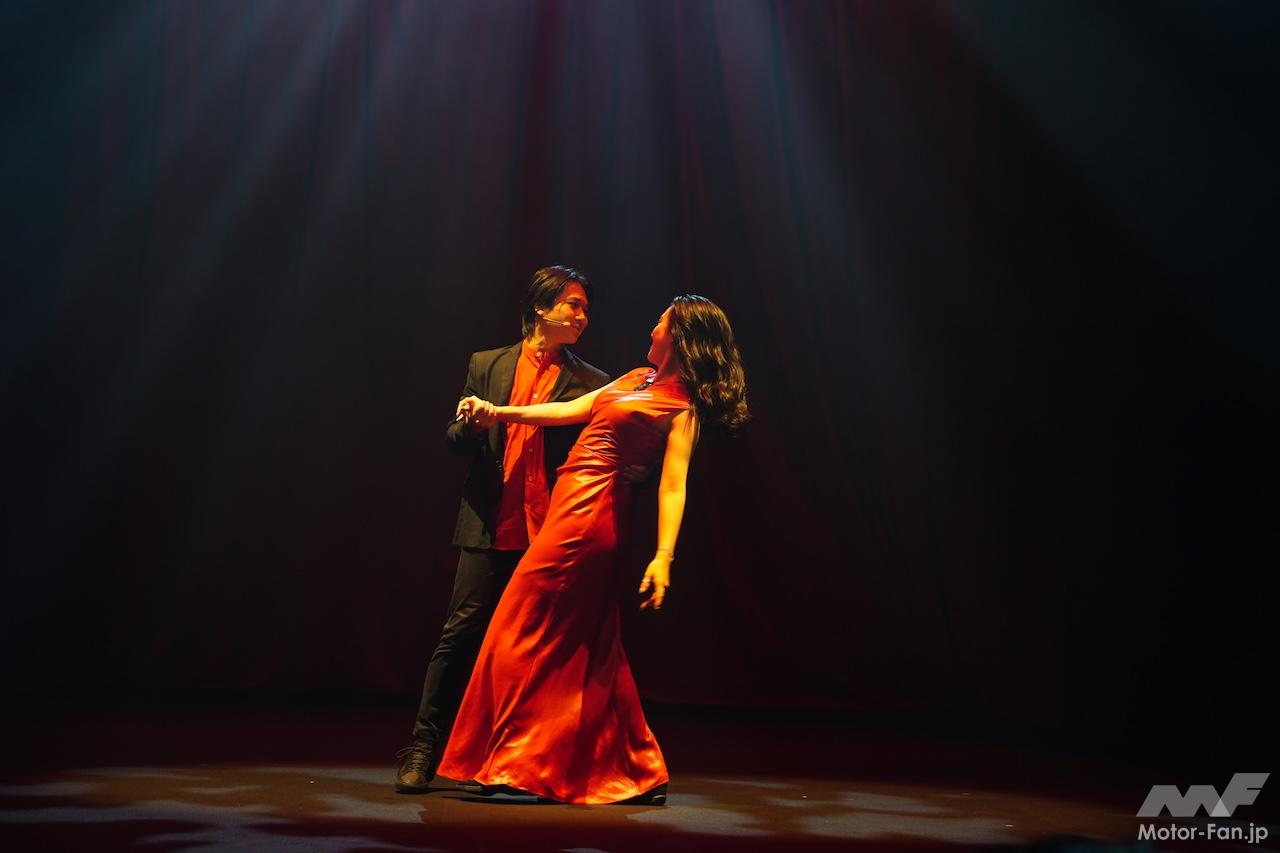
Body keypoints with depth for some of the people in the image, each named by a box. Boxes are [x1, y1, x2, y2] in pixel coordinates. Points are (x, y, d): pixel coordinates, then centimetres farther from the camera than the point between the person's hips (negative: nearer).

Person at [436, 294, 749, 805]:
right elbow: (572, 410, 19)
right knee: (589, 649, 12)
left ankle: (509, 764, 8)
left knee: (524, 634, -3)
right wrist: (498, 413, 17)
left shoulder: (682, 404, -7)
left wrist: (663, 557, -23)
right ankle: (639, 774, 20)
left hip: (588, 511, -9)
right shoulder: (640, 378, 17)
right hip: (580, 509, 9)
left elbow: (673, 485, -15)